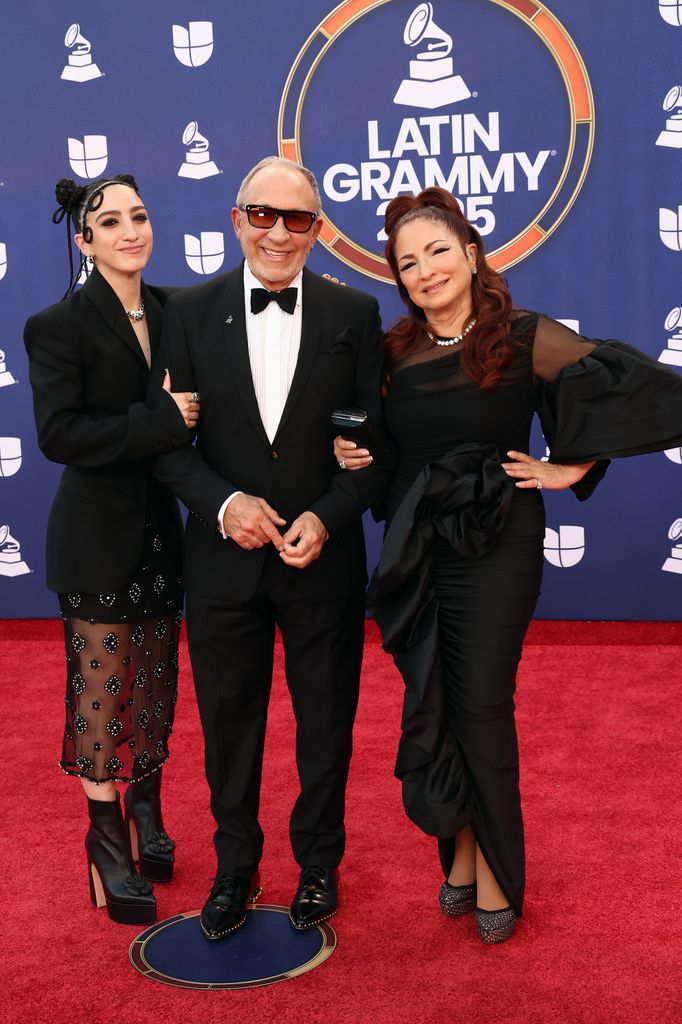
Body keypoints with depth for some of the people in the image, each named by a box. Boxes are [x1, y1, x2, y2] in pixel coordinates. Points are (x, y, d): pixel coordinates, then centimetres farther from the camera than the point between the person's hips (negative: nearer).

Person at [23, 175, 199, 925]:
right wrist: (162, 421, -22)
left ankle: (145, 808, 35)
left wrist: (189, 411, -12)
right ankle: (107, 841, 18)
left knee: (156, 683, 14)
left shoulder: (170, 311, 5)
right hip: (97, 537, -5)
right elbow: (58, 434, -20)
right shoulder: (59, 326, -10)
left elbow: (191, 407, 10)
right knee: (100, 689, 3)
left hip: (159, 527, 5)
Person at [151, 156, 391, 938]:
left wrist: (327, 517, -16)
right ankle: (235, 867, 36)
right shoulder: (191, 312, -1)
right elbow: (168, 441, -1)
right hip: (223, 559, 1)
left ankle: (318, 863, 36)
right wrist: (224, 503, -17)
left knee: (325, 724, 14)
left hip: (324, 557, 0)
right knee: (228, 722, 14)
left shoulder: (354, 314, -2)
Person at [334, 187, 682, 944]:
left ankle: (495, 871, 21)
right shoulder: (393, 351, 4)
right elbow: (377, 444, 18)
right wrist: (347, 452, -4)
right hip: (415, 552, 4)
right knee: (430, 706, 9)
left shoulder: (525, 339, -9)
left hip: (496, 547, -4)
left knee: (481, 706, 1)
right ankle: (461, 849, 28)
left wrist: (569, 467, -13)